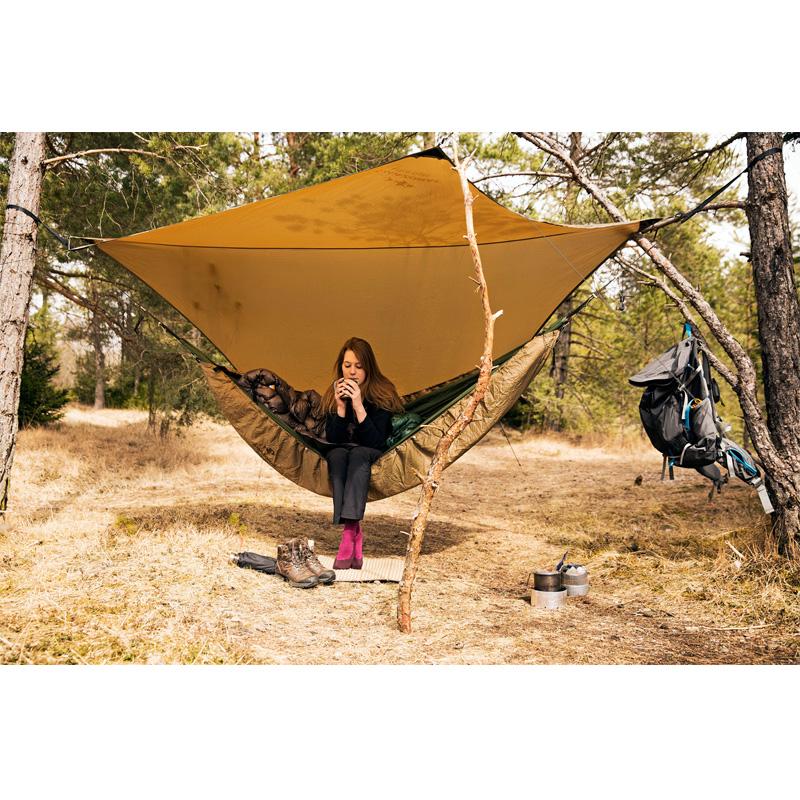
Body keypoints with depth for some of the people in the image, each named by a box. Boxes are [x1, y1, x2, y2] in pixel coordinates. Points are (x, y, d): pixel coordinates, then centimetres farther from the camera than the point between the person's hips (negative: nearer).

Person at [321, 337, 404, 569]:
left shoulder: (382, 394, -11)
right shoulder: (333, 395, -3)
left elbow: (376, 442, -18)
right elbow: (331, 439, -7)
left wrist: (358, 406, -29)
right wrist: (340, 407, -21)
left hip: (371, 456, -2)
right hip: (341, 452, 3)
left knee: (358, 455, -36)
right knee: (337, 455, -33)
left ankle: (349, 532, -52)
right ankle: (355, 532, -45)